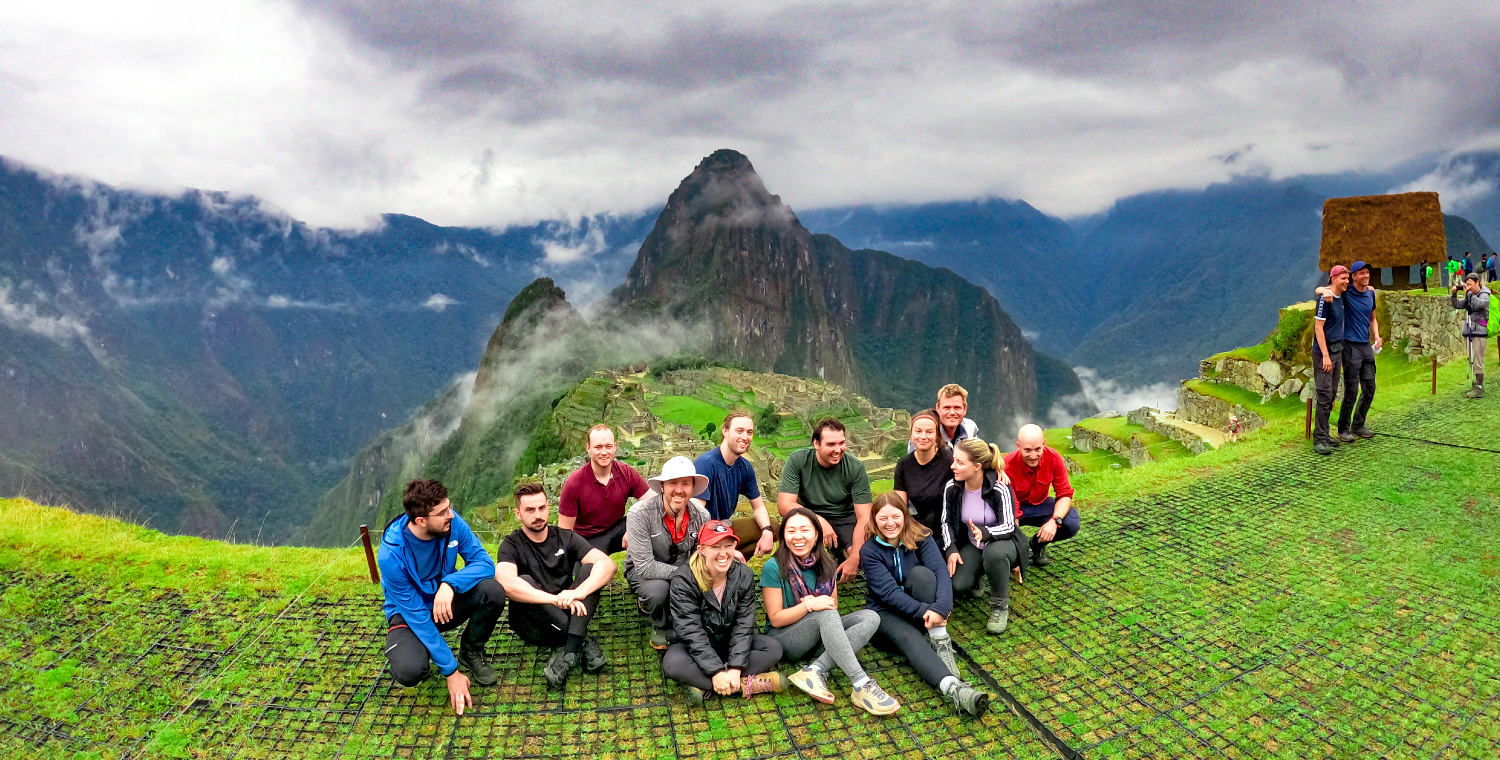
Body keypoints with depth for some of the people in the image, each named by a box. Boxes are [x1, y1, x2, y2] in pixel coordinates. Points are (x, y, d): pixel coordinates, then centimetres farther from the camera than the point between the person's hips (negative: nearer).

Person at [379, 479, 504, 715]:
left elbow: (484, 563, -17)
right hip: (409, 613, -3)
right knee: (409, 672, -33)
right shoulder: (392, 554, -29)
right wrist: (451, 672, -25)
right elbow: (416, 615, -26)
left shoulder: (451, 522, -21)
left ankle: (472, 654, 1)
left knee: (493, 591, -27)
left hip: (446, 601, 3)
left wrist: (450, 584, -39)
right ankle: (405, 652, 7)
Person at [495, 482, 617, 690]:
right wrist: (557, 599, -39)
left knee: (590, 570, -20)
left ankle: (569, 652, -33)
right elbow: (506, 583, -31)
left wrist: (579, 592, -35)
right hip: (533, 625, -2)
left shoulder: (565, 537, 1)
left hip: (569, 616, 2)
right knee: (524, 581, -29)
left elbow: (607, 564, -15)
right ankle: (584, 643, -27)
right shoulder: (512, 545, -7)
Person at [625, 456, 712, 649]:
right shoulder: (640, 514, -28)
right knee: (657, 589, -36)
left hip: (682, 570, 4)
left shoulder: (702, 516, -14)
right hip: (643, 572, -4)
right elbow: (645, 566, -30)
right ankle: (661, 627, 1)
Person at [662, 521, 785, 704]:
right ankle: (748, 685, -28)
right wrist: (716, 671, -33)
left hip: (729, 643, 3)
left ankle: (704, 686, -26)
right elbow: (691, 632, -25)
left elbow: (744, 624, -13)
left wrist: (735, 668, -26)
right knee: (673, 664, -35)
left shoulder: (744, 575, -10)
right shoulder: (683, 579, -21)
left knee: (773, 649, -20)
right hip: (693, 646, -3)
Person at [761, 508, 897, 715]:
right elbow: (776, 619, -12)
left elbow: (834, 606, 9)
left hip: (820, 634, 6)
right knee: (826, 614, -34)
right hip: (784, 639, -6)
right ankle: (862, 685, -40)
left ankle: (815, 671, -30)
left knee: (870, 618, -18)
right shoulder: (773, 568, -14)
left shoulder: (824, 563, 2)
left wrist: (817, 604, -14)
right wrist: (809, 606, -27)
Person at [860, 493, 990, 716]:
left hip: (923, 608, 2)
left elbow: (941, 572, -22)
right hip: (885, 612, -2)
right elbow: (888, 592, -23)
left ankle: (940, 643, -28)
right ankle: (954, 689, -58)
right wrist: (923, 611, -37)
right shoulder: (869, 551, -12)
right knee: (909, 638, -36)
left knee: (921, 573, -28)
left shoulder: (920, 538, -7)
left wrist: (940, 607, -41)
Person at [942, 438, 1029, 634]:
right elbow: (946, 522, -4)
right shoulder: (952, 488, -14)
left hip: (1003, 543, -4)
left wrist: (985, 533, -47)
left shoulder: (1000, 489, -27)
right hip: (972, 546, 4)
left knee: (994, 552, -42)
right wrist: (951, 550, -19)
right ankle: (976, 578, 17)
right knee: (956, 584, -23)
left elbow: (1008, 526, -26)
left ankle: (1000, 607, -16)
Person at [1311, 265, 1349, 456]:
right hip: (1324, 351, -8)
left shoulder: (1341, 298, 11)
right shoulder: (1325, 298, -12)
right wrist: (1325, 355, -17)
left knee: (1331, 395, 10)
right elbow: (1318, 328, -15)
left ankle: (1324, 434, 17)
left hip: (1337, 350, 8)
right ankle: (1319, 439, -7)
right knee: (1324, 395, -9)